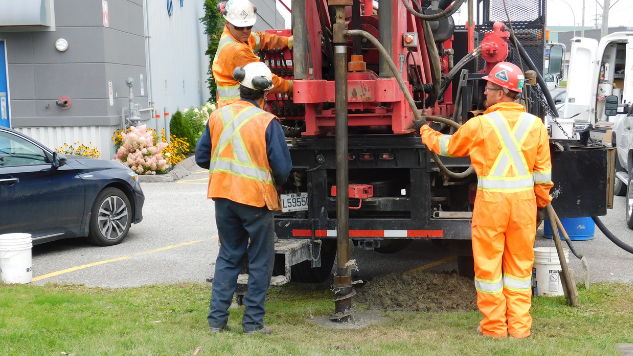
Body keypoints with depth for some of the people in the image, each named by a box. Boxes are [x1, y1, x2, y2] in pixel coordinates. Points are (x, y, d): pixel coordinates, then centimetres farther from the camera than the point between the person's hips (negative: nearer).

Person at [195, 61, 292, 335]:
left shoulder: (218, 116, 3)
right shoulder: (267, 123, -12)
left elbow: (202, 157, 9)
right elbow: (282, 168, -10)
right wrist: (275, 183, 11)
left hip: (223, 196, 5)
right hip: (255, 198, -5)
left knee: (228, 256, 16)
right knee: (260, 260, 8)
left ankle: (217, 318, 15)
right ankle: (253, 322, 11)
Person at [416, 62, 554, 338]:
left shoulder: (480, 124, -7)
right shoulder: (535, 125, 2)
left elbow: (447, 146, 10)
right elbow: (543, 172, 5)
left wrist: (425, 131, 28)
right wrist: (542, 202, 18)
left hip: (491, 200, -3)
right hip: (524, 200, 3)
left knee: (489, 263, 8)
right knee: (520, 263, 12)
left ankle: (494, 326, 14)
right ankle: (520, 326, 17)